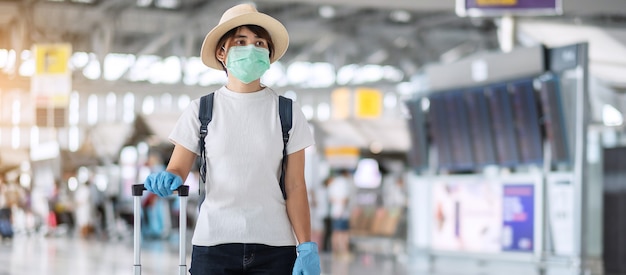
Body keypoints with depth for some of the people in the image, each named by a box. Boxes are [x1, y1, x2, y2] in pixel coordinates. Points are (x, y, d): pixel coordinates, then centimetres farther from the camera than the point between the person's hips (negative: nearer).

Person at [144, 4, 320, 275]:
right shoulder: (201, 110, 5)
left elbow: (295, 187, 3)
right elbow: (178, 169, 2)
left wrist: (307, 248, -3)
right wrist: (166, 179, -21)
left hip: (274, 245, 0)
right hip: (213, 244, 0)